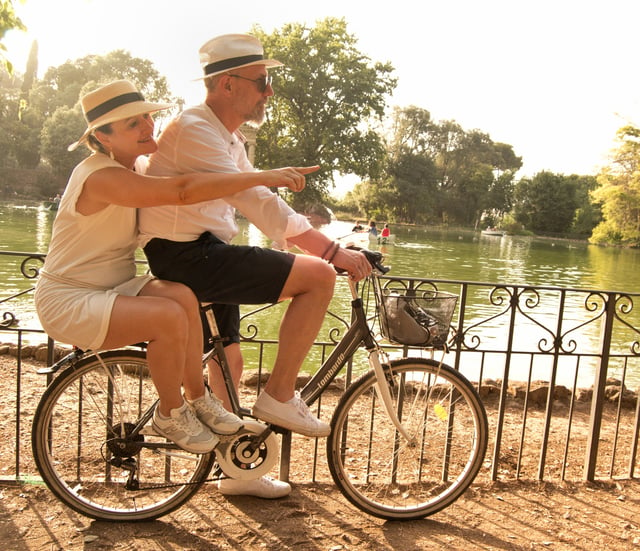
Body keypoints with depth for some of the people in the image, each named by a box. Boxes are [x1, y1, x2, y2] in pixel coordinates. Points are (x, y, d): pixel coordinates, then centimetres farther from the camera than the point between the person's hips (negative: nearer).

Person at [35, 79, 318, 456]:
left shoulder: (138, 167, 5)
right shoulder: (103, 177, -25)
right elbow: (183, 191, -39)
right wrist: (263, 178, -42)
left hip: (113, 286, 8)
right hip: (68, 300, -8)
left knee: (182, 296, -22)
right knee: (169, 316, -30)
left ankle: (198, 399, -9)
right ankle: (172, 415, -8)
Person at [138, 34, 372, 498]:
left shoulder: (230, 140, 17)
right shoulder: (195, 129, -15)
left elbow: (261, 204, 15)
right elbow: (257, 202, -25)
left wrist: (324, 244, 6)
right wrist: (332, 251, -25)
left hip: (204, 255, 10)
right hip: (186, 255, -10)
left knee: (230, 360, 19)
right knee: (319, 276, -16)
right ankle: (279, 395, -5)